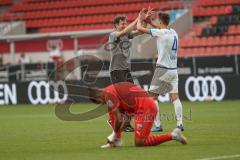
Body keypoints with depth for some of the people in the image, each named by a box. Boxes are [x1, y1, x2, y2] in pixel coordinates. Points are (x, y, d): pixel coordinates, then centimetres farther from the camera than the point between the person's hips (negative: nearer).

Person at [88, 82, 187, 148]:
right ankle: (117, 141, 14)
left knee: (139, 143, -9)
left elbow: (118, 119, -13)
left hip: (145, 107, -10)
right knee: (112, 111, 16)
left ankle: (173, 135, -7)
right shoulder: (113, 89, 20)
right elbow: (126, 116, 21)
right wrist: (116, 134, 19)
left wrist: (115, 133, 3)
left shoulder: (108, 95, -9)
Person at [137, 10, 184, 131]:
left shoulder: (161, 33, -12)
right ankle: (180, 124, -9)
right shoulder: (173, 32, 10)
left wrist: (140, 19, 10)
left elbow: (140, 28, -9)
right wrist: (149, 20, 27)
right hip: (173, 70, 7)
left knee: (152, 97, 3)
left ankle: (157, 125, -3)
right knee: (175, 97, 4)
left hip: (163, 69, -7)